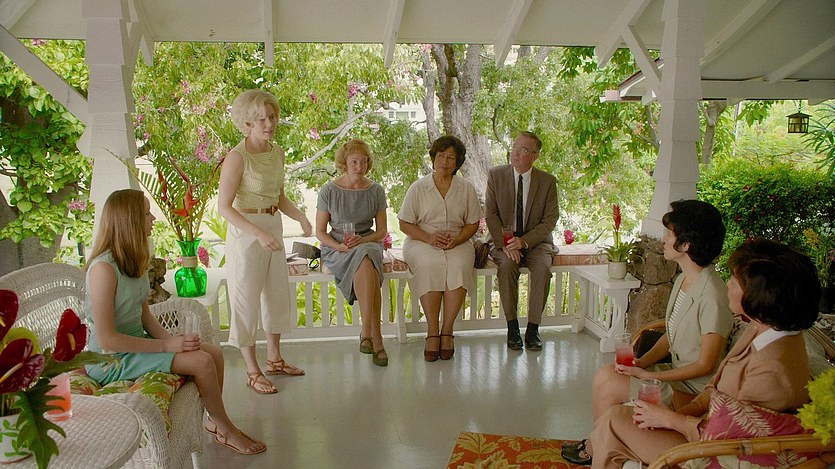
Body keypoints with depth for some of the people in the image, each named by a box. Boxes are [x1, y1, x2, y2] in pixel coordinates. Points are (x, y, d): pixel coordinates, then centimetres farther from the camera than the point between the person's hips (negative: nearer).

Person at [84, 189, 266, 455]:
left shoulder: (133, 261, 6)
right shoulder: (103, 268, -23)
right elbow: (106, 339, -24)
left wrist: (171, 339, -8)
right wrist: (166, 345, -22)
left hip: (136, 342, 9)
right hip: (111, 360, -9)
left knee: (214, 353, -2)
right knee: (201, 361, -20)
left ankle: (215, 422, 16)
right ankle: (227, 432, 1)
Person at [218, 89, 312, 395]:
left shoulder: (278, 152, 6)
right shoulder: (237, 157, -16)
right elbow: (224, 206, -18)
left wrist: (301, 217, -3)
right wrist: (259, 233, -28)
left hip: (274, 230, 8)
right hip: (245, 232, -8)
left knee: (278, 294, 16)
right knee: (246, 300, 1)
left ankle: (274, 358, 34)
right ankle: (253, 371, 14)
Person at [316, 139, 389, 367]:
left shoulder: (376, 190, 6)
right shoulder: (329, 191, 1)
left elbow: (382, 230, 8)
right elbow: (320, 232, 3)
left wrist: (363, 240, -13)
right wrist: (339, 246, -16)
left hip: (368, 244, 2)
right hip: (336, 248, -2)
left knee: (364, 258, -36)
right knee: (367, 264, -35)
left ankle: (367, 332, -33)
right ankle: (376, 337, -34)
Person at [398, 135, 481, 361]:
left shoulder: (466, 188, 9)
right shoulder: (418, 188, 4)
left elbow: (473, 223, 9)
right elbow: (405, 224, 2)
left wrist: (456, 240, -11)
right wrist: (429, 237, -15)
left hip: (457, 243, 1)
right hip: (421, 241, -1)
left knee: (458, 266, -33)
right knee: (430, 265, -35)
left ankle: (447, 330, -23)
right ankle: (432, 332, -26)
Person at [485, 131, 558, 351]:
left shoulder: (547, 181, -1)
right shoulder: (496, 175, 0)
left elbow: (550, 220, -5)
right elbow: (491, 214, -4)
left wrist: (524, 241, -20)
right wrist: (505, 243, -18)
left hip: (536, 240, 0)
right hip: (504, 239, 0)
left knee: (543, 268, -29)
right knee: (507, 265, -31)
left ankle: (533, 329, -17)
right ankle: (512, 327, -19)